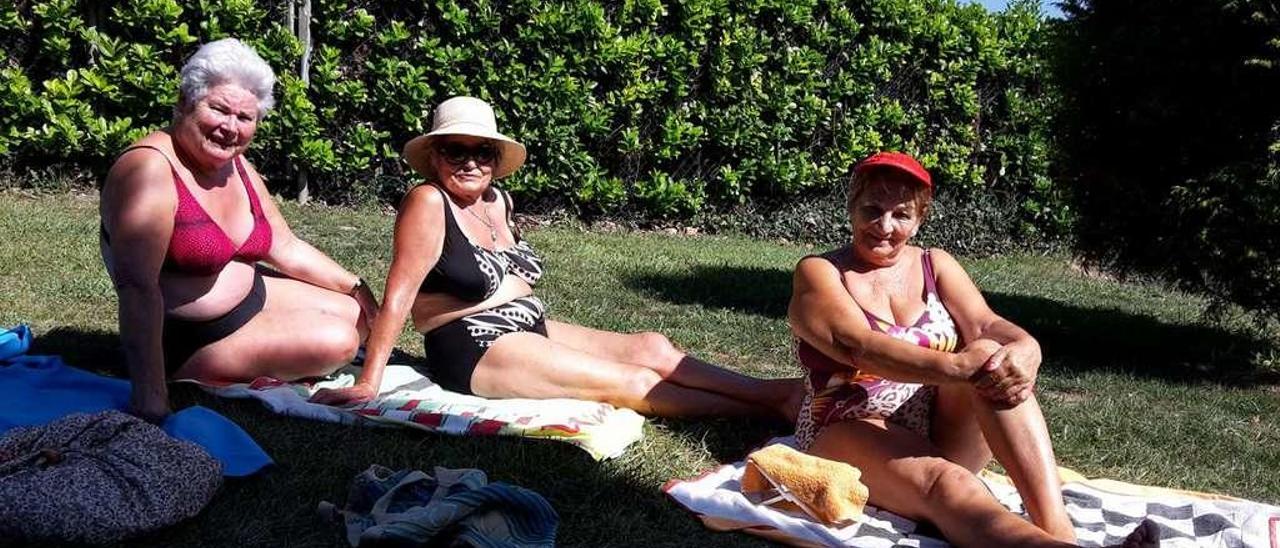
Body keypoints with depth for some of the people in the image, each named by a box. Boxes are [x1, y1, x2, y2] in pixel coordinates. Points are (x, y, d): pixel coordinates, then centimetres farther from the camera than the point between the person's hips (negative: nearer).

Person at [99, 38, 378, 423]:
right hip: (189, 339, -9)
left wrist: (355, 286, 8)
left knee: (358, 316, 11)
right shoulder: (150, 170, -26)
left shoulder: (237, 167, 2)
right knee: (336, 342, -18)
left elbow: (288, 248, 13)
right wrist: (151, 398, -43)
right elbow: (137, 287, -36)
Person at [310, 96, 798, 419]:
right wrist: (368, 383, -23)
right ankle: (772, 405, -13)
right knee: (633, 383, -15)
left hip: (533, 329, 8)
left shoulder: (498, 200, 8)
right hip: (474, 351, -8)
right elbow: (398, 297, -21)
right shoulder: (429, 203, -16)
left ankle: (775, 390, -7)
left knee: (652, 348, -7)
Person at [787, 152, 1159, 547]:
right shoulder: (819, 272, -3)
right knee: (946, 483, -36)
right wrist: (956, 366, -37)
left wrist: (1026, 350, -31)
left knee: (991, 356, -26)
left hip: (944, 434, 4)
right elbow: (857, 345, -22)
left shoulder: (936, 265, 12)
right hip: (852, 431, -4)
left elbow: (986, 324, -5)